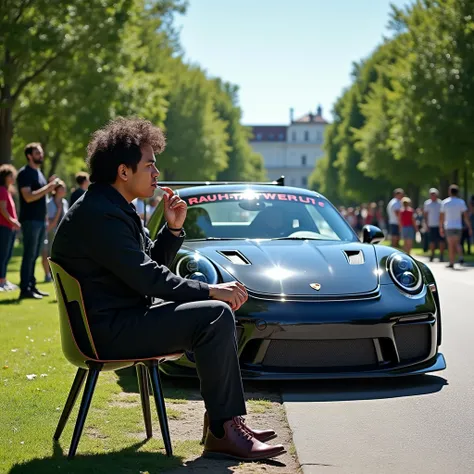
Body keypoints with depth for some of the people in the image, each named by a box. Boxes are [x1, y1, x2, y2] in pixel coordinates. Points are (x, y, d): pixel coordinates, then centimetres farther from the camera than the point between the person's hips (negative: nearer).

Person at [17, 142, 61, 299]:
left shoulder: (39, 173, 17)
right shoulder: (25, 173, -11)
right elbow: (28, 197, -21)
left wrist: (50, 185, 9)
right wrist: (48, 187, -21)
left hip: (41, 219, 9)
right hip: (30, 220, -9)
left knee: (34, 255, 12)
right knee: (29, 255, -7)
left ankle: (31, 286, 17)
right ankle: (25, 289, -5)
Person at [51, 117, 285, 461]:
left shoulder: (117, 209, 15)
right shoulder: (99, 214, -18)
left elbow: (153, 266, 18)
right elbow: (147, 278, -21)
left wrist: (173, 229, 1)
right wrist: (210, 290, -16)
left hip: (124, 318, 11)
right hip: (108, 330, -11)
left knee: (221, 312, 11)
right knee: (216, 315, -20)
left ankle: (231, 420, 6)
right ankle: (222, 432, -14)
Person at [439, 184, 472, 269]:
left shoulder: (445, 202, 0)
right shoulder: (461, 202, 0)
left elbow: (441, 217, 2)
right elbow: (466, 216, -4)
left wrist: (441, 228, 11)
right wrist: (469, 227, 0)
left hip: (448, 226, -1)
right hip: (458, 226, 1)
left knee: (451, 245, 2)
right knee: (457, 243, 15)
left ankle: (451, 262, 1)